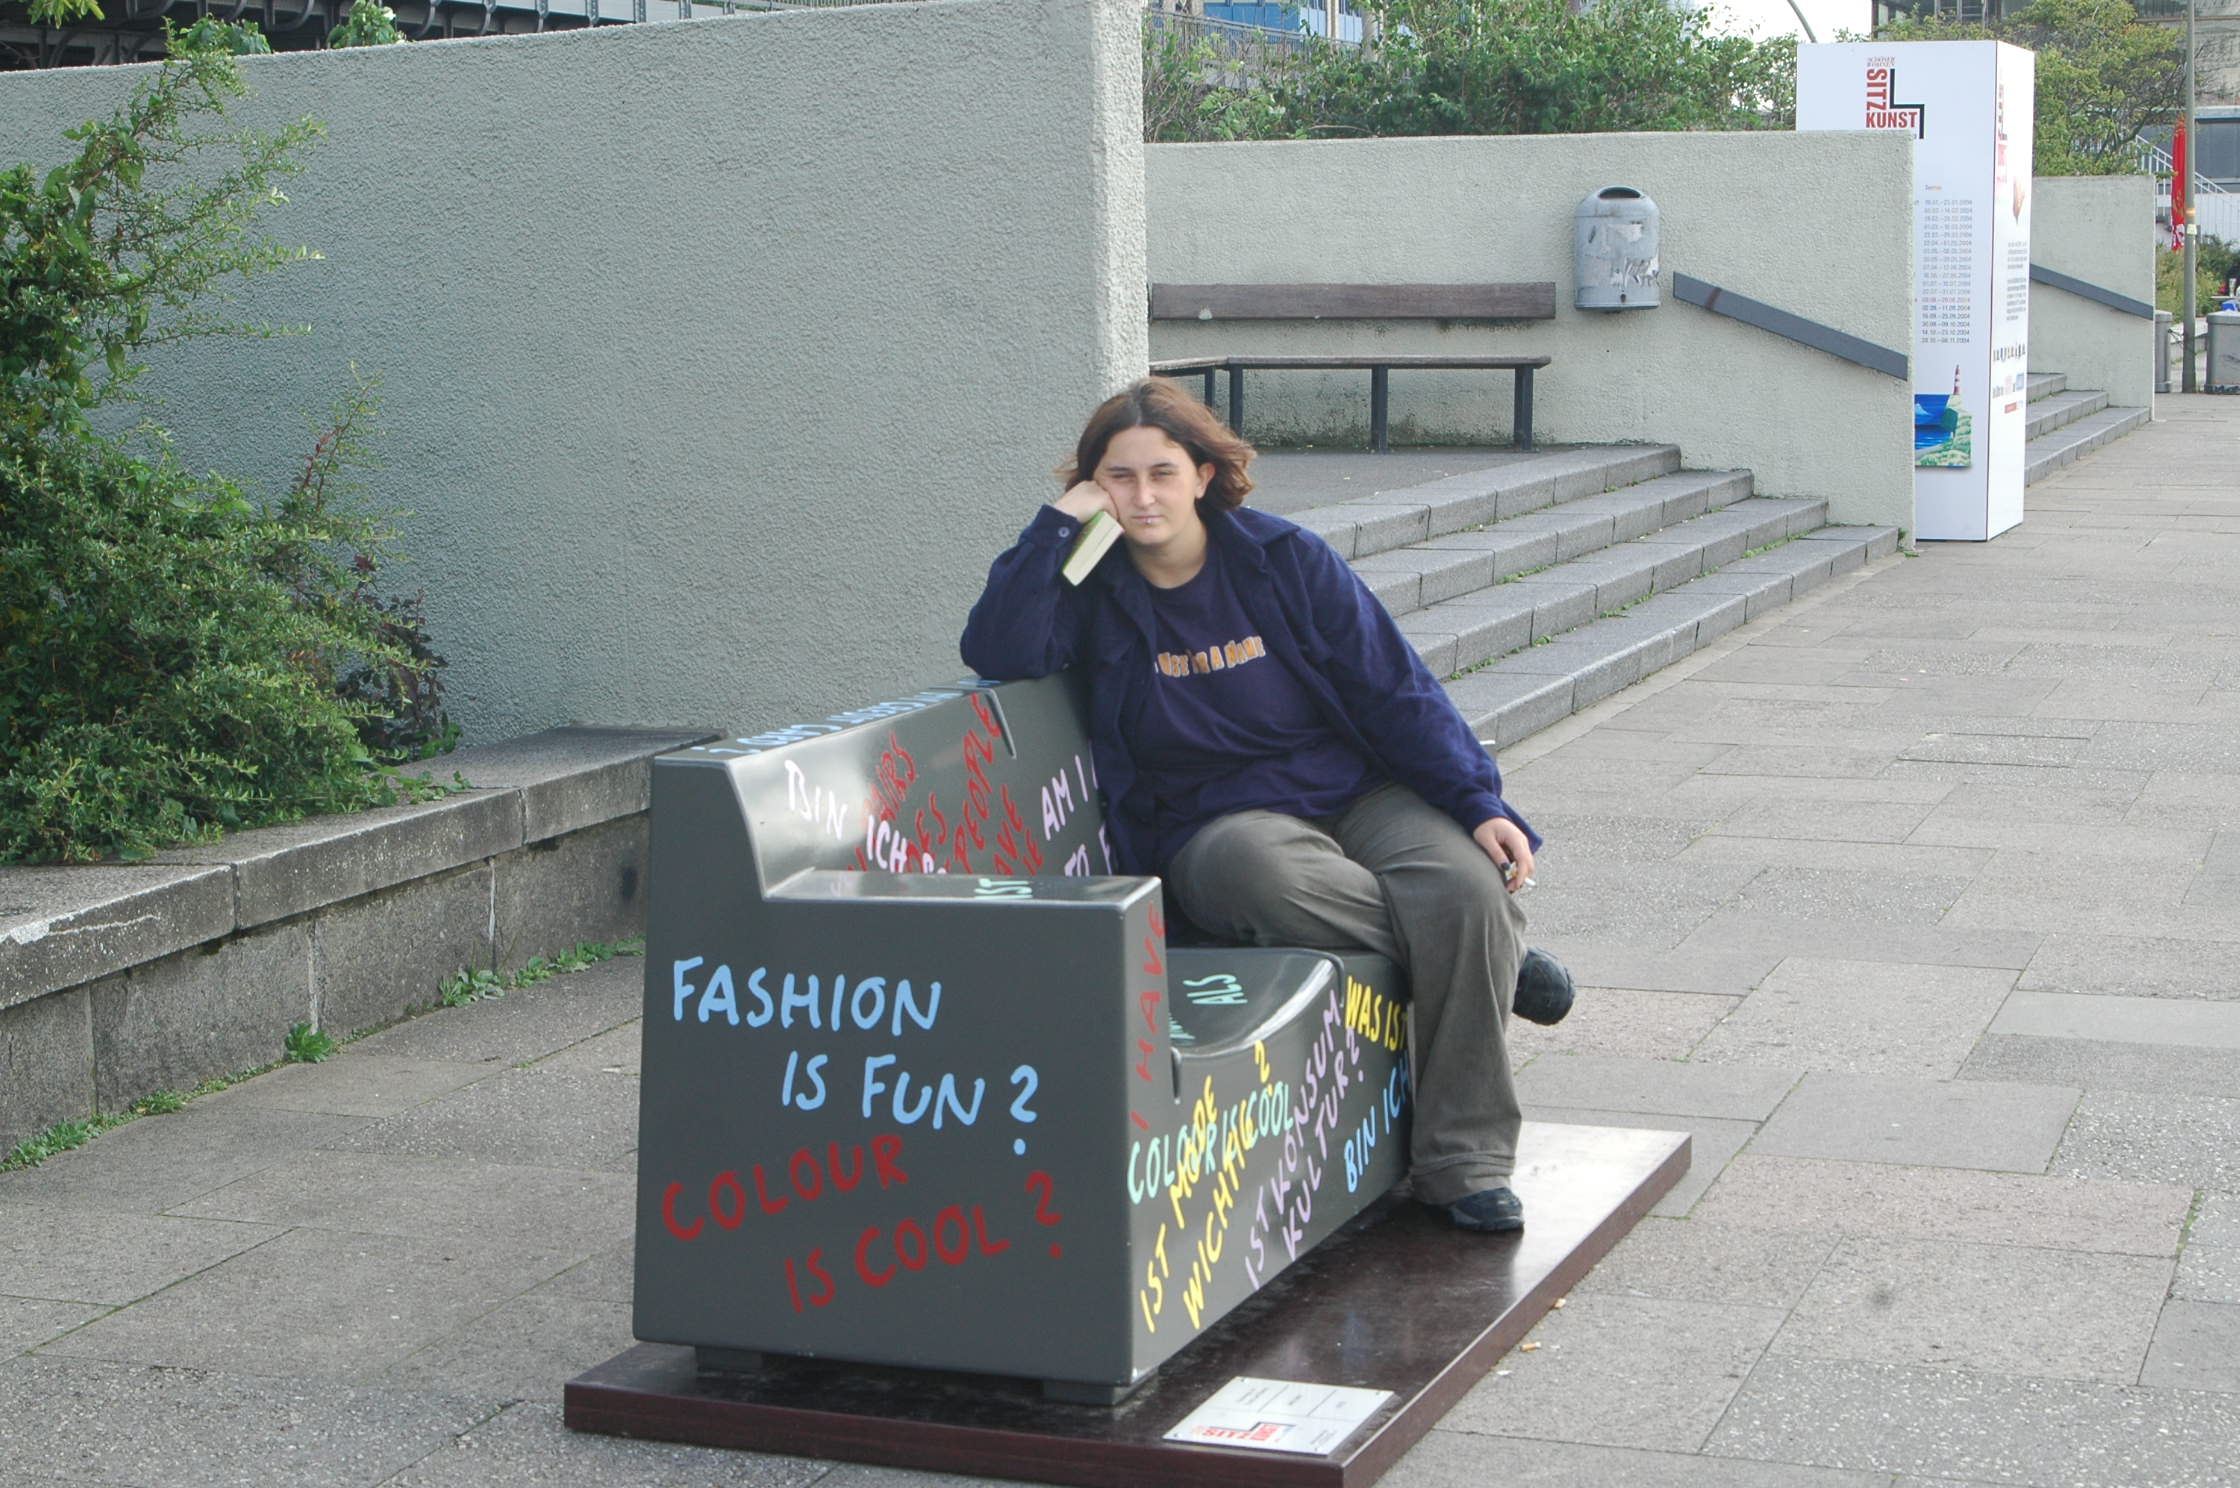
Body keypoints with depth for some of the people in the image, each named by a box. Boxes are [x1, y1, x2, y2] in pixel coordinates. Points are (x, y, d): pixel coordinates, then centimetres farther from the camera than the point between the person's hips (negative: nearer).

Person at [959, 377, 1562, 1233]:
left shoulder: (1287, 559, 4)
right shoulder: (1095, 590, 3)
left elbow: (1395, 690, 4)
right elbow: (998, 653, -16)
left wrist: (1478, 803, -7)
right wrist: (1057, 526, -15)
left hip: (1360, 793, 2)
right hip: (1216, 829, -1)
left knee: (1465, 885, -29)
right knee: (1266, 877, -39)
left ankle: (1464, 1164, -17)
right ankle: (1497, 953, -15)